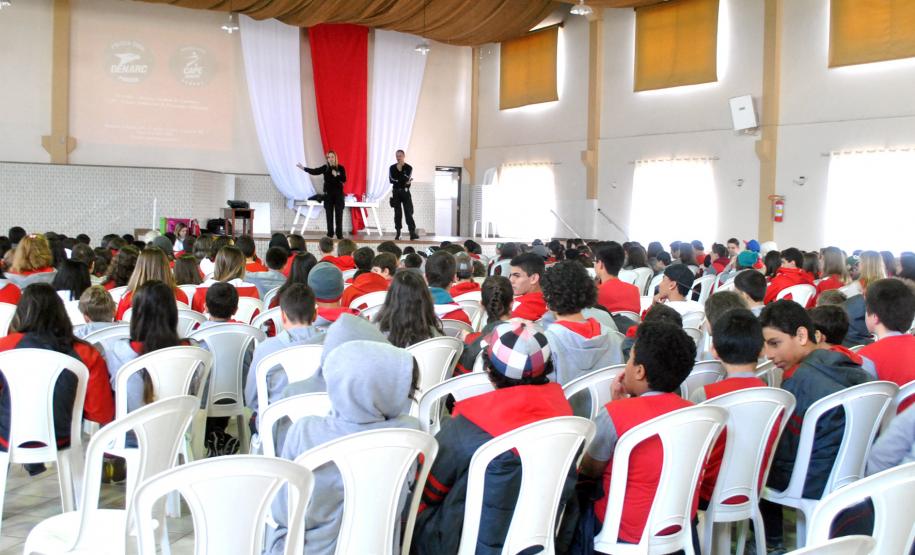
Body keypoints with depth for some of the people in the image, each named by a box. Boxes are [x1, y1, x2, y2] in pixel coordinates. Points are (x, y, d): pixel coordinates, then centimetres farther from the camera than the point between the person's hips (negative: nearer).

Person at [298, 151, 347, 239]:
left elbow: (344, 179, -7)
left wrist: (336, 175, -22)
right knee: (329, 214, 3)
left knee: (339, 214, -2)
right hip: (328, 194, 1)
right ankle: (330, 233, 9)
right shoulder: (325, 168, 2)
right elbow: (314, 171, -7)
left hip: (338, 194, -1)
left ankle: (339, 234, 2)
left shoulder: (341, 168, -1)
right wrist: (304, 168, -16)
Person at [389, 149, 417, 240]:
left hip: (405, 192, -1)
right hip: (396, 192, 1)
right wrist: (404, 182, -12)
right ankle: (398, 233, 4)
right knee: (397, 213, 2)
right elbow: (391, 180, -8)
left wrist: (400, 170, -14)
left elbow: (407, 179, -12)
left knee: (408, 212, -7)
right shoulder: (392, 167, 5)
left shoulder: (409, 168, 2)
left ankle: (412, 233, -12)